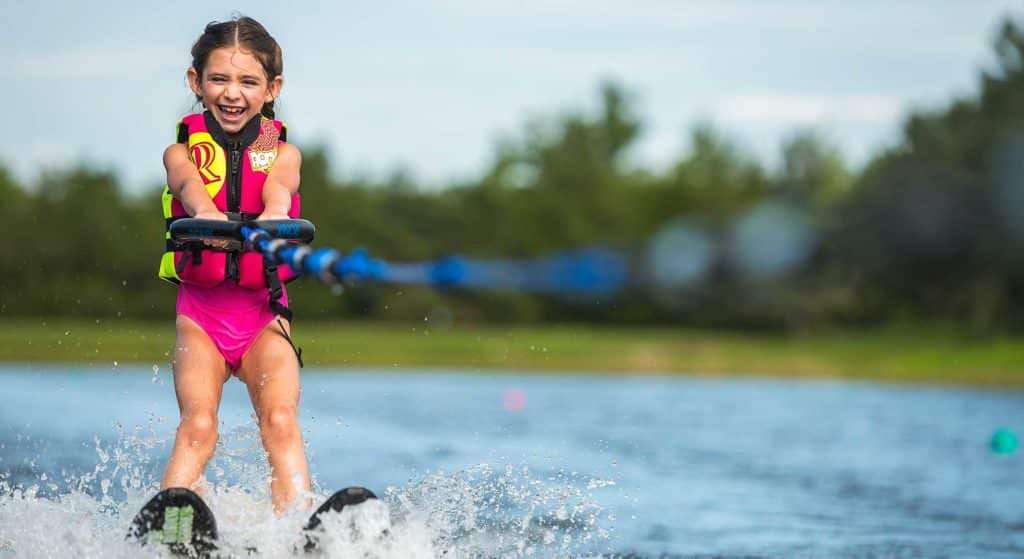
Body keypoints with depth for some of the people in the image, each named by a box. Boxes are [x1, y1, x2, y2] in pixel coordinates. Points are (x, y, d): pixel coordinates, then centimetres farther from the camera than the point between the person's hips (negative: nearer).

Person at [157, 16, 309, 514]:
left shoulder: (282, 154, 6)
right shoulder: (183, 152, 3)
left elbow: (277, 194, -18)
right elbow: (192, 190, -22)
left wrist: (269, 221, -44)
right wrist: (209, 218, -47)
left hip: (264, 311, 0)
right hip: (199, 309, 0)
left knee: (280, 421, -21)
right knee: (197, 426, -21)